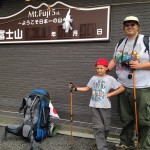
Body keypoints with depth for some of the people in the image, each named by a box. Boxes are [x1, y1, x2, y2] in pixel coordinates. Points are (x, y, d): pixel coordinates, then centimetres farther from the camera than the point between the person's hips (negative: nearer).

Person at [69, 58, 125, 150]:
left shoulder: (110, 79, -5)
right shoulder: (94, 78, 6)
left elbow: (122, 88, -6)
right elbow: (86, 88, 11)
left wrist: (110, 94, -9)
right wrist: (75, 88, 0)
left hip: (105, 106, -2)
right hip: (95, 106, 2)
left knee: (106, 127, 9)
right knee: (98, 127, -1)